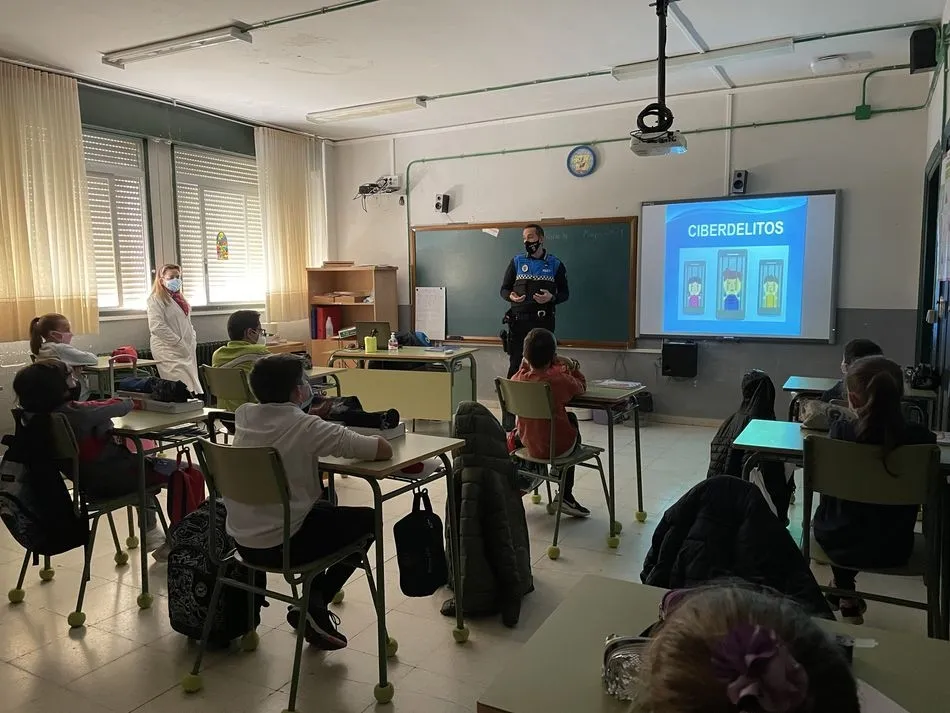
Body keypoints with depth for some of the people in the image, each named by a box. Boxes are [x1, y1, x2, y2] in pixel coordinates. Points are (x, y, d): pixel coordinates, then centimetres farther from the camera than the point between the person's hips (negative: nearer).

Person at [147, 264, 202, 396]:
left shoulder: (179, 298, 19)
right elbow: (157, 327, -18)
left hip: (186, 350, 8)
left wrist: (193, 339, 10)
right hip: (170, 351, -8)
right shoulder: (156, 299, -6)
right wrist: (179, 342, -17)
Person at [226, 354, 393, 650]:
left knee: (325, 509, 31)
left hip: (241, 541, 7)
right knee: (367, 520, 13)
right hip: (279, 546, -7)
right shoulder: (307, 427, -20)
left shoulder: (243, 415, -2)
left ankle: (314, 602, 30)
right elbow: (384, 450, -17)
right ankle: (313, 607, 11)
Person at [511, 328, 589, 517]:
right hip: (557, 447, -5)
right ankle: (565, 496, 34)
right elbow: (581, 387, -2)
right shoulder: (560, 380, -23)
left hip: (528, 443, 5)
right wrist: (572, 367, 8)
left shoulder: (517, 379, -11)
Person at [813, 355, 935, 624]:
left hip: (839, 542, -1)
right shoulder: (921, 438, -18)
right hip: (893, 549, 1)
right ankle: (845, 595, 46)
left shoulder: (841, 431, -20)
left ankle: (843, 591, 46)